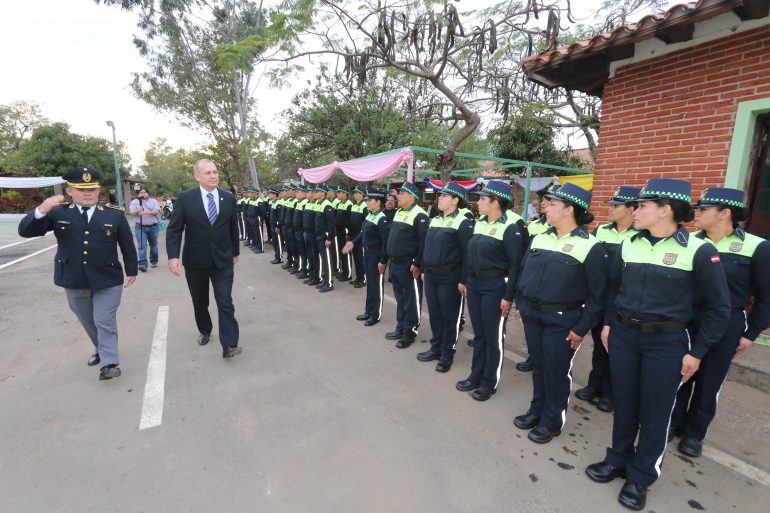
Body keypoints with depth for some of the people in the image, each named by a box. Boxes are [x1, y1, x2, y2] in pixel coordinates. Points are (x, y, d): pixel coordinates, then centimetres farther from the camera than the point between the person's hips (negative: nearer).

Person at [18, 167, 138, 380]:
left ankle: (109, 363, 3)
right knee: (88, 322, 20)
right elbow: (25, 231, -9)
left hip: (108, 281, -3)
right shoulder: (58, 213, -1)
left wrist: (131, 271, 5)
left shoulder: (115, 214, -3)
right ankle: (101, 349, 41)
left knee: (105, 322, -2)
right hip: (74, 282, 3)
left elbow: (127, 245, 2)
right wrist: (42, 210, -27)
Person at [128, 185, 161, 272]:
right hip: (140, 227, -1)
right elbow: (131, 213, -4)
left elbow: (157, 211, -8)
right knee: (142, 246, -10)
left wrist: (147, 212, -23)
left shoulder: (153, 201, 8)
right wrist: (137, 211, -26)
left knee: (153, 245, 12)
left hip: (153, 226, 1)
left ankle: (154, 261, 28)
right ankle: (143, 264, -15)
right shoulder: (134, 202, 8)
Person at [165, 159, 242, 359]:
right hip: (195, 261, 0)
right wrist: (173, 256, -18)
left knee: (225, 303, -5)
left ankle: (229, 345, -3)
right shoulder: (185, 198, -6)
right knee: (200, 302, 17)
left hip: (223, 260, 0)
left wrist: (235, 252, 16)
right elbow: (174, 229, -7)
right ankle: (204, 330, 41)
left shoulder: (229, 198, 0)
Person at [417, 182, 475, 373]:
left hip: (449, 277, -7)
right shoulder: (435, 220, 11)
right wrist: (424, 270, 16)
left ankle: (447, 355, 20)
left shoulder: (463, 223, -11)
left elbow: (468, 254, -14)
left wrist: (463, 280, -15)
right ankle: (436, 348, 31)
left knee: (449, 316, 6)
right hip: (431, 275, 7)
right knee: (434, 314, 15)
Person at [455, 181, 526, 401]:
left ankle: (489, 383, 24)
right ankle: (475, 376, 32)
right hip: (474, 283, 7)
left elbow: (516, 263, -15)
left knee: (493, 337, 8)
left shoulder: (511, 225, -14)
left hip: (495, 286, -7)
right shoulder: (480, 222, 9)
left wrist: (508, 295, -17)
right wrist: (464, 280, 17)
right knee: (479, 333, 17)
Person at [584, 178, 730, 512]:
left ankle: (641, 476, 30)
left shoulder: (699, 251, -11)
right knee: (623, 403, 16)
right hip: (623, 336, 4)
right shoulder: (629, 243, 2)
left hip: (666, 343, -3)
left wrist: (697, 351, -6)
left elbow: (718, 307, -5)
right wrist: (608, 323, 11)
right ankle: (618, 459, 36)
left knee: (655, 412, 11)